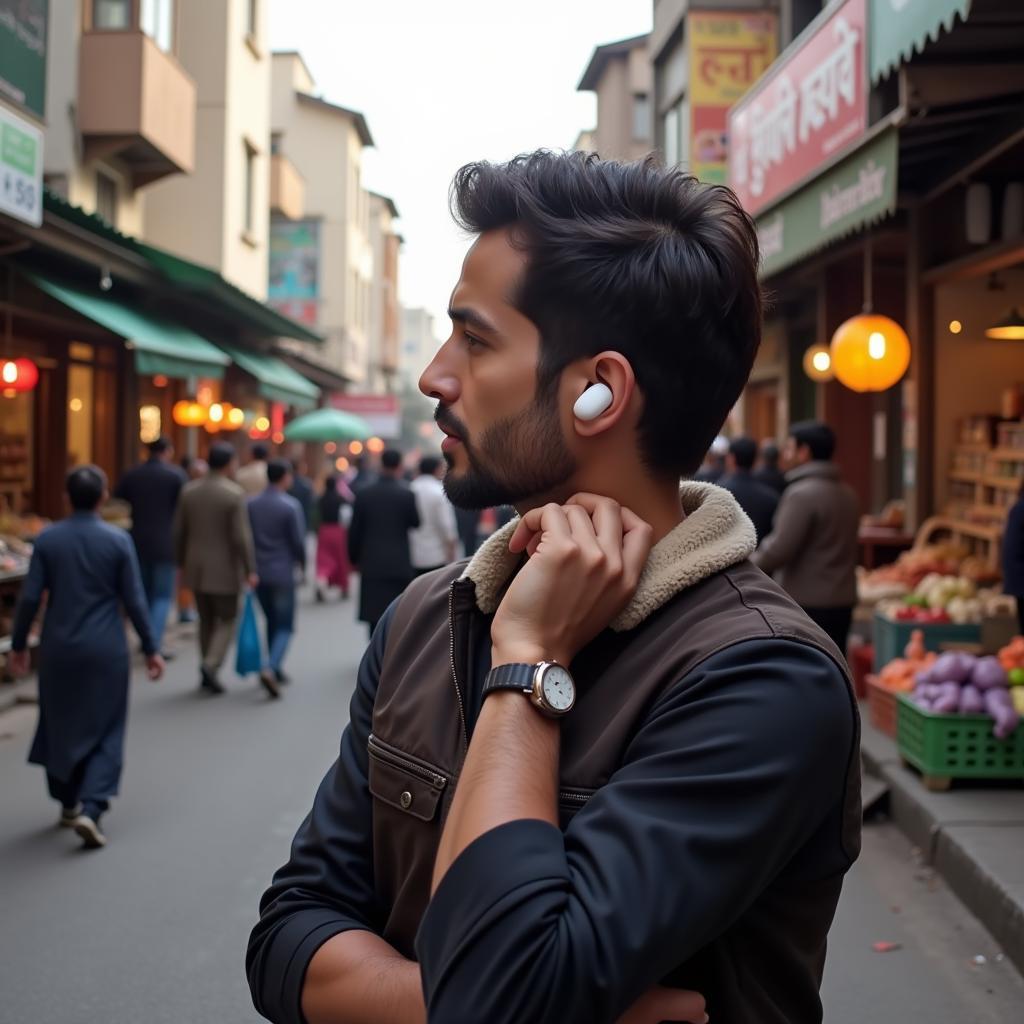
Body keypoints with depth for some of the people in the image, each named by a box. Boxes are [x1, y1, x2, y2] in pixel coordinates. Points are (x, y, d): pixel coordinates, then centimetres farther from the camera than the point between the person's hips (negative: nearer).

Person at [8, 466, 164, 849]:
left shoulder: (48, 539, -4)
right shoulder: (118, 540, -8)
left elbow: (30, 597, -4)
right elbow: (134, 601, -5)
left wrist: (18, 644, 8)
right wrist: (151, 649, 3)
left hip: (58, 649, 2)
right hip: (106, 651, -2)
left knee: (60, 724, 18)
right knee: (105, 731, 5)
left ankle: (69, 803, 30)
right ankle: (90, 808, -10)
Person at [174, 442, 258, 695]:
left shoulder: (189, 491, 2)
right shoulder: (234, 493, -13)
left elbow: (179, 531, 5)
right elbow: (241, 536, -17)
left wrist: (182, 562, 16)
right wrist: (250, 570, -11)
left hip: (196, 568, 5)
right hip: (224, 570, -5)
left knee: (206, 621, 16)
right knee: (226, 621, 6)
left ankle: (207, 675, 18)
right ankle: (211, 664, -13)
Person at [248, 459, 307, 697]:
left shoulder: (251, 504, 2)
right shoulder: (290, 506, -13)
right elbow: (298, 541, -11)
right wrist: (302, 564, 8)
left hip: (258, 572, 5)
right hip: (282, 573, -5)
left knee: (272, 621, 20)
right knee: (285, 626, 0)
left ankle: (275, 669, 25)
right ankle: (270, 668, -19)